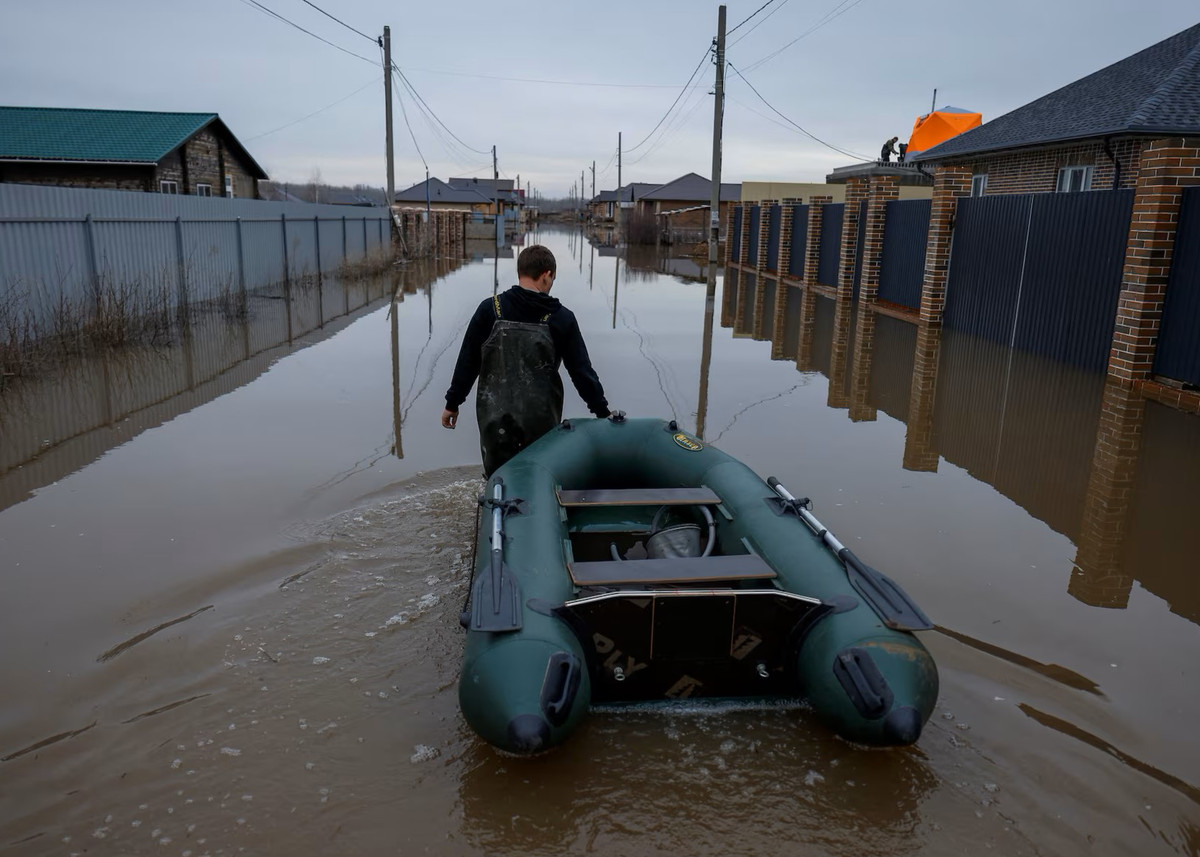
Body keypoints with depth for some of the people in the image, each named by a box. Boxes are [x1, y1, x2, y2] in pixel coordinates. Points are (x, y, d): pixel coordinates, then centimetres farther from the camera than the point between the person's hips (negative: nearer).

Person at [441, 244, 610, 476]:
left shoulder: (490, 310, -4)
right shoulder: (561, 318, -3)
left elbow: (467, 361, 0)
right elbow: (582, 371, 0)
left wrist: (452, 403, 11)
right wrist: (603, 411, 10)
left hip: (495, 420, 0)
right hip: (542, 422, 0)